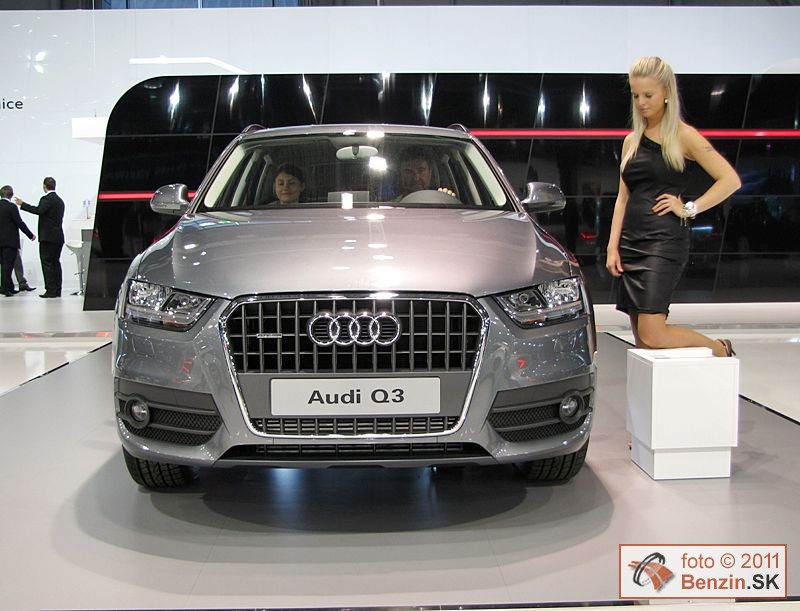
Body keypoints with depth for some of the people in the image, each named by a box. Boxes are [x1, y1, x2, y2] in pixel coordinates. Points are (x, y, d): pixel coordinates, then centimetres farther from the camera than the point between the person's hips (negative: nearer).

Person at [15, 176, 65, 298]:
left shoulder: (47, 199, -10)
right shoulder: (59, 200, 17)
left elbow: (39, 210, -26)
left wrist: (22, 204, -20)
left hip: (48, 237, -8)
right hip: (58, 237, 8)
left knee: (47, 263, -6)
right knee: (55, 263, 10)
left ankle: (51, 290, -9)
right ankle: (57, 290, 10)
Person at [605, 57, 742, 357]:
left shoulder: (683, 136, -2)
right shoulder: (631, 141, 15)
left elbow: (731, 180, -5)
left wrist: (689, 208, -11)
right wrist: (613, 245, 7)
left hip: (665, 240, -6)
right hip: (631, 241, 6)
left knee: (652, 334, -13)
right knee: (640, 338, 4)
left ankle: (720, 350, 10)